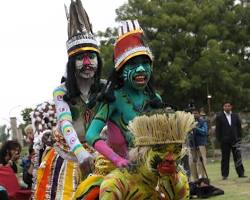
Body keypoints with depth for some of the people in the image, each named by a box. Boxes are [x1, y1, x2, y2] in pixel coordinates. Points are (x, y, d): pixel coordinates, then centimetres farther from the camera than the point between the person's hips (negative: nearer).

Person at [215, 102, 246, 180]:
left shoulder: (235, 116, 10)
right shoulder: (219, 117, 2)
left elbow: (239, 127, 12)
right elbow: (217, 129, -1)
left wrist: (239, 137, 4)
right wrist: (219, 140, -7)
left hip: (235, 140, 2)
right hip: (225, 141, -2)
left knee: (238, 157, 0)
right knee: (225, 158, 2)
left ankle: (241, 173, 4)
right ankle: (224, 175, 6)